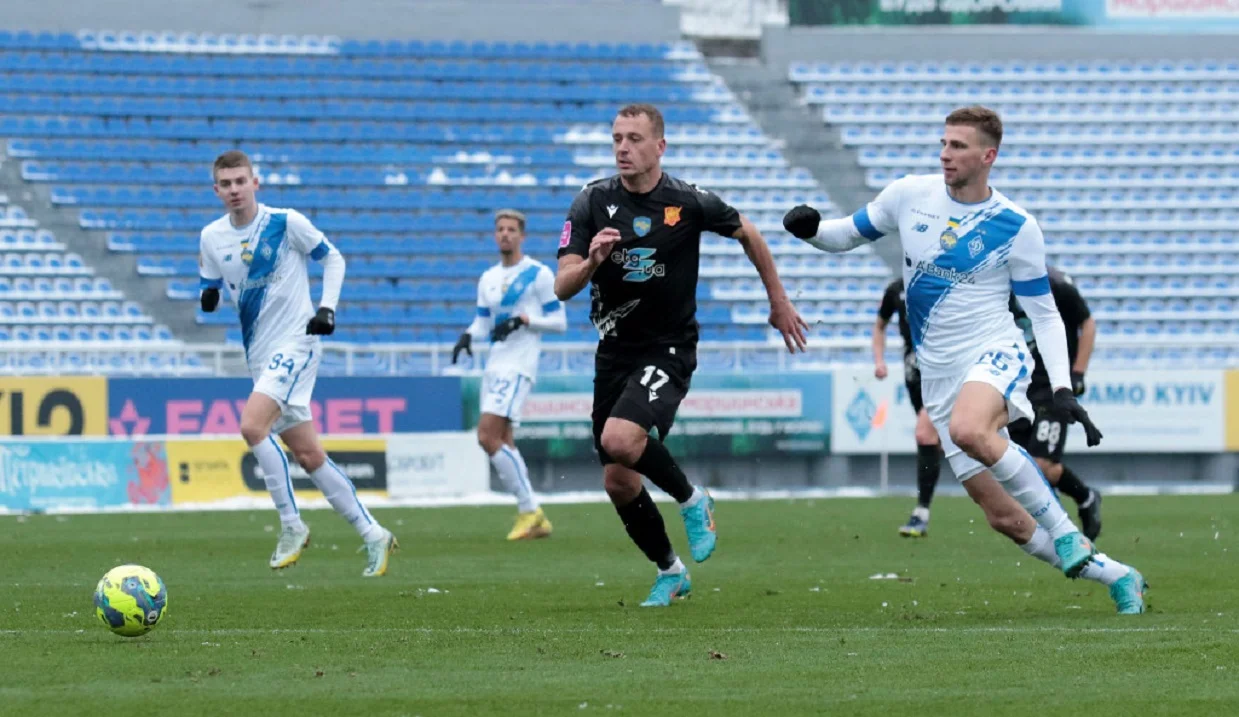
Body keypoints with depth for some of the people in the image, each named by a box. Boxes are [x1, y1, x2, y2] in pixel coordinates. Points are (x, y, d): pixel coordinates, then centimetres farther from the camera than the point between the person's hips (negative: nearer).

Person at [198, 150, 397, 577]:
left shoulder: (286, 222, -8)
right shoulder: (212, 237, 5)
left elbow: (333, 259, 3)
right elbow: (210, 290, 15)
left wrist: (327, 307, -10)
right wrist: (208, 298, -9)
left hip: (296, 342, -6)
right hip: (260, 354, 6)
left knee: (252, 426, -24)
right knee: (308, 455, 6)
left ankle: (291, 525, -13)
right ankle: (372, 534, 15)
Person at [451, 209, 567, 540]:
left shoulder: (539, 274, -3)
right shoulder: (488, 278, 16)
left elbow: (559, 322, -4)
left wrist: (523, 320, -17)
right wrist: (468, 336, -3)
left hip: (519, 365, -8)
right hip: (495, 364, 8)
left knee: (488, 436, -18)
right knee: (502, 443, 5)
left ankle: (529, 509, -10)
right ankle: (535, 520, 12)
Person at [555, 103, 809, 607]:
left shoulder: (690, 203, -10)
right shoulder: (593, 202, -6)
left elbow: (748, 234, 10)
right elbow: (562, 287, -11)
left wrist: (779, 302, 17)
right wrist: (591, 260, -32)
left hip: (669, 351, -4)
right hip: (614, 353, 4)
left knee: (620, 439, -29)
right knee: (618, 483, 4)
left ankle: (691, 500, -2)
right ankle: (669, 571, 27)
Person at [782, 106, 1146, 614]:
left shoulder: (1016, 227, -4)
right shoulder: (909, 195, 3)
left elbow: (1044, 313, 1)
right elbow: (850, 234, 15)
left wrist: (1062, 389, -9)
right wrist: (810, 229, -7)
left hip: (995, 354, -4)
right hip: (939, 377, 4)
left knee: (967, 430, -40)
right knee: (1003, 518, 0)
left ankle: (1062, 529, -21)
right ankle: (1115, 576, 18)